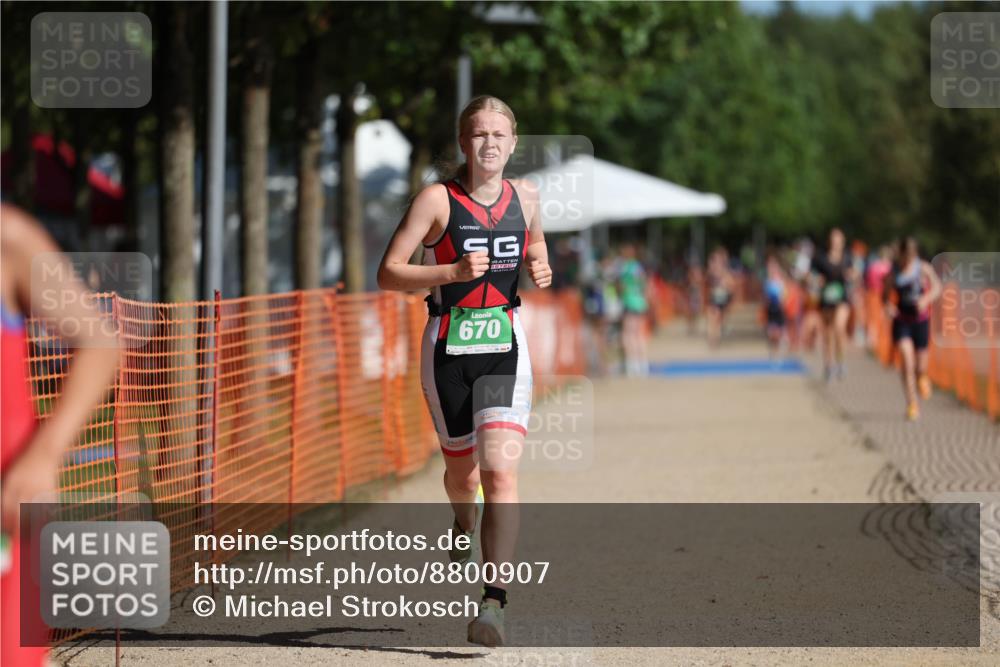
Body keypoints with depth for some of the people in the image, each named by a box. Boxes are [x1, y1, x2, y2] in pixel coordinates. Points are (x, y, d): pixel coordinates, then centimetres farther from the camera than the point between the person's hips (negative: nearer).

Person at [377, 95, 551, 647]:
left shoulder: (525, 197, 5)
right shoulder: (437, 199, -7)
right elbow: (388, 273, -9)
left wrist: (540, 268, 2)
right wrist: (454, 272, -22)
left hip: (506, 349, 1)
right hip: (448, 348, -1)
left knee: (500, 470, -17)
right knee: (461, 469, 16)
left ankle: (494, 601, -21)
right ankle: (464, 524, 54)